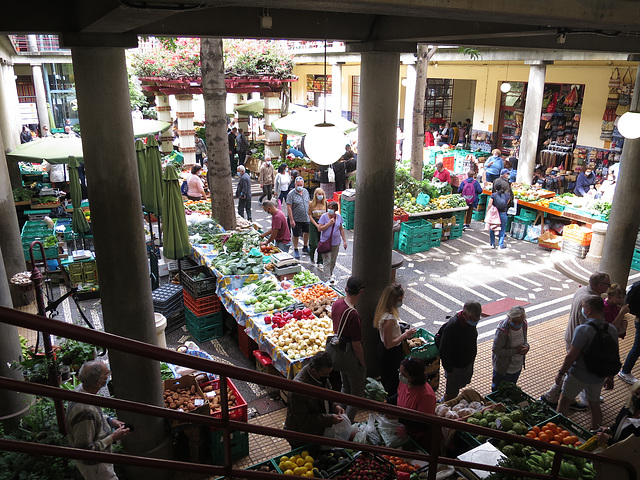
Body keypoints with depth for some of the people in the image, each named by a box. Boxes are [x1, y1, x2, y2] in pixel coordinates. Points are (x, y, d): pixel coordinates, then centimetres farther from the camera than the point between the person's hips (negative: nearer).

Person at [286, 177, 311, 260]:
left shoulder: (306, 191, 4)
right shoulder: (291, 194, -15)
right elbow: (289, 207, -16)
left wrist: (309, 214, 12)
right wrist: (291, 220, -19)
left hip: (306, 218, 5)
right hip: (296, 219, -5)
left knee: (307, 232, 17)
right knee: (296, 235, 5)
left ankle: (305, 247, 38)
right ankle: (296, 250, 24)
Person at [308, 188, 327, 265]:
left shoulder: (325, 203, 0)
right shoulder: (311, 204, -4)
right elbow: (310, 216, -2)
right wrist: (317, 225, -10)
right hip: (313, 224, -1)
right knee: (314, 244, -2)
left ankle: (320, 262, 13)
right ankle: (311, 257, 28)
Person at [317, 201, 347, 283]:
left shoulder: (339, 216, 5)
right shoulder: (324, 216, -8)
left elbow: (341, 229, 13)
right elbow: (319, 229, -13)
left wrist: (344, 240, 10)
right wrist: (329, 223, -19)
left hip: (336, 242, 4)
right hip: (325, 242, -4)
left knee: (333, 260, 14)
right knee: (327, 260, -9)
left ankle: (330, 274, 33)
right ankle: (327, 277, -10)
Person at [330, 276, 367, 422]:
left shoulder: (336, 303, -8)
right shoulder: (353, 315, -31)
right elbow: (356, 346, -24)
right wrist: (363, 363, -10)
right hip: (352, 359, -8)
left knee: (345, 388, 27)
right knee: (357, 393, 13)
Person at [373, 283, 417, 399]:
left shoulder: (382, 310, -5)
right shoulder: (389, 319, -34)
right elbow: (389, 344, -28)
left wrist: (403, 332, 2)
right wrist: (405, 335, -20)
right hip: (391, 354, -9)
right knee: (392, 381, 12)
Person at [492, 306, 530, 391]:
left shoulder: (524, 325, -12)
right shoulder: (502, 330, -31)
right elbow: (496, 350, -26)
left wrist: (526, 346, -16)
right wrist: (515, 351, -28)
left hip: (518, 367, 6)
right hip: (504, 369, -6)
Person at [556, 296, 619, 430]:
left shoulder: (583, 330, -25)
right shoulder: (612, 330, -5)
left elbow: (571, 356, -23)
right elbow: (615, 357, 4)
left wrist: (560, 373, -9)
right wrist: (610, 378, 17)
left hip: (578, 376, -6)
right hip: (599, 377, 6)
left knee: (564, 402, 13)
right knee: (594, 405, 24)